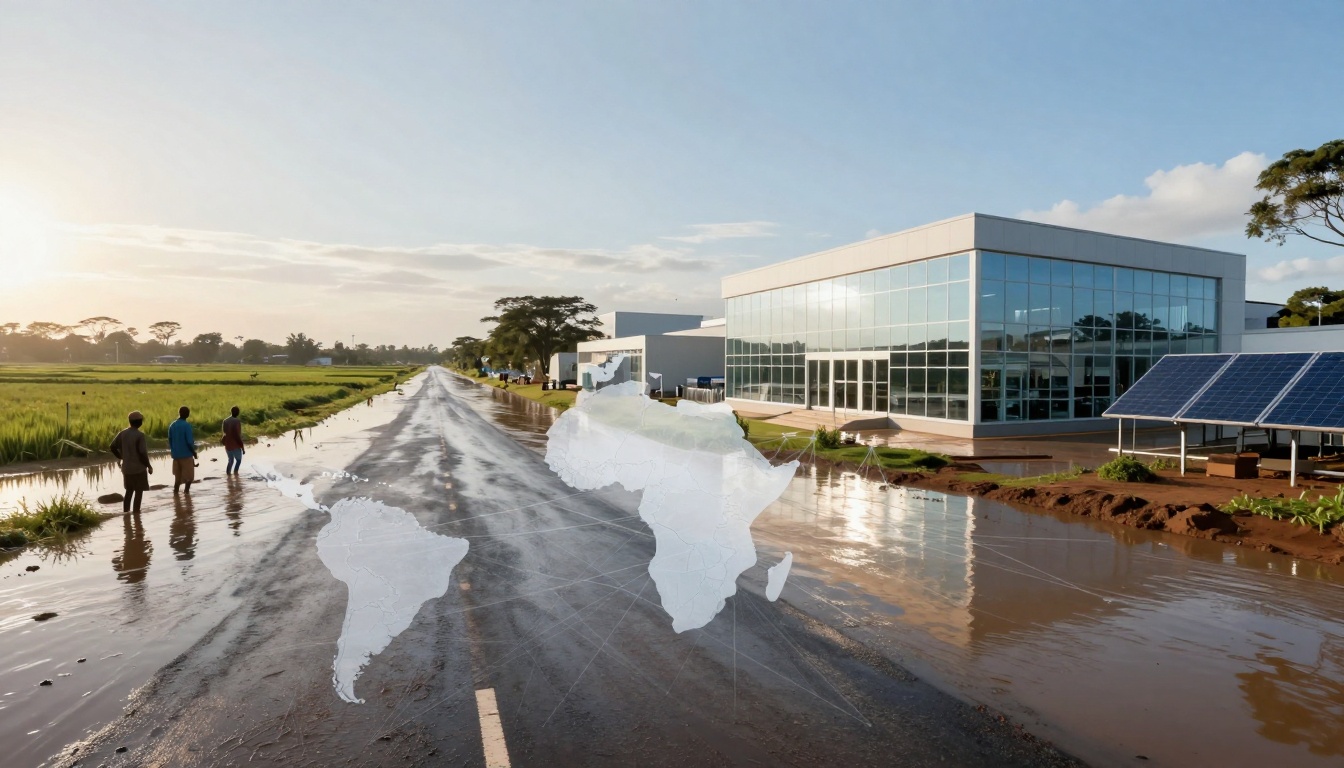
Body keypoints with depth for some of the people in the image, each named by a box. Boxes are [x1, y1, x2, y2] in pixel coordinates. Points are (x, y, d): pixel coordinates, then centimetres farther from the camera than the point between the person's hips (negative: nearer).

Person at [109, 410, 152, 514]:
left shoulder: (122, 433, 1)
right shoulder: (140, 435, -18)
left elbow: (113, 447, 6)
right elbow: (142, 453, -20)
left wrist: (121, 457, 21)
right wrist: (149, 466, -8)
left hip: (126, 468, 6)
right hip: (139, 468, -6)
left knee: (129, 490, 18)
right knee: (139, 491, 4)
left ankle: (125, 511, 19)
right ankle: (136, 513, 5)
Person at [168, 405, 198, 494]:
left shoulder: (172, 425, 5)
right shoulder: (187, 425, -15)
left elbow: (170, 440, 10)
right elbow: (190, 441, -17)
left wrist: (174, 451, 21)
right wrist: (194, 452, -4)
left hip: (176, 455, 6)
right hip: (186, 454, -6)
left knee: (178, 475, 14)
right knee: (189, 476, 5)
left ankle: (175, 491, 12)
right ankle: (187, 491, 3)